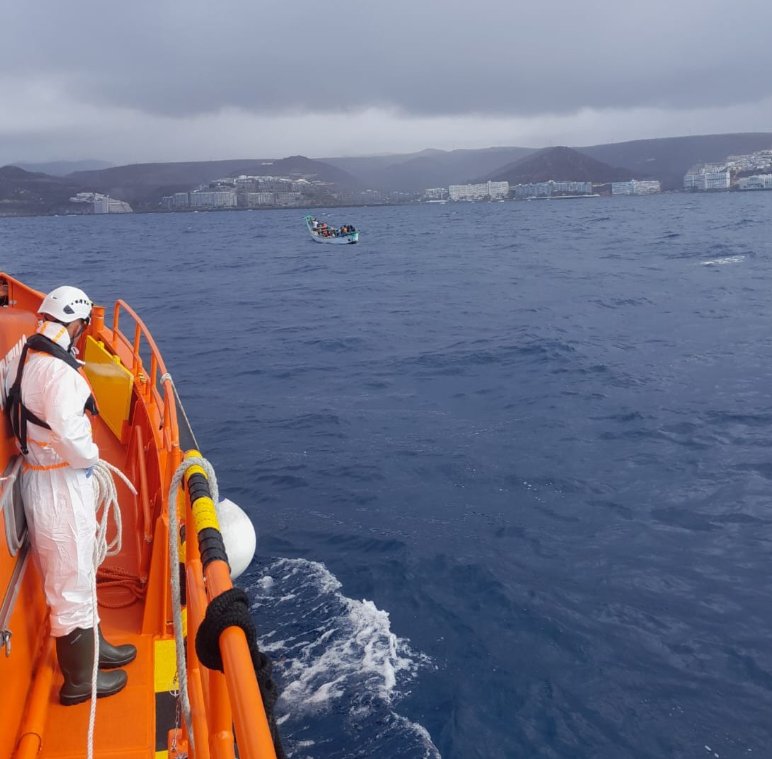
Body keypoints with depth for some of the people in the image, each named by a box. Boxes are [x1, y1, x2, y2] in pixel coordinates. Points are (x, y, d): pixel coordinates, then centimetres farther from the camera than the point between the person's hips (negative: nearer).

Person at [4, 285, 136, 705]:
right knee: (71, 579, 5)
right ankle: (80, 679, 21)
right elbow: (70, 432, -32)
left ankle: (93, 646, 42)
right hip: (60, 484, -9)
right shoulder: (57, 370, -24)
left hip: (39, 476, 9)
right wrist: (90, 456, -12)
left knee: (76, 572, 24)